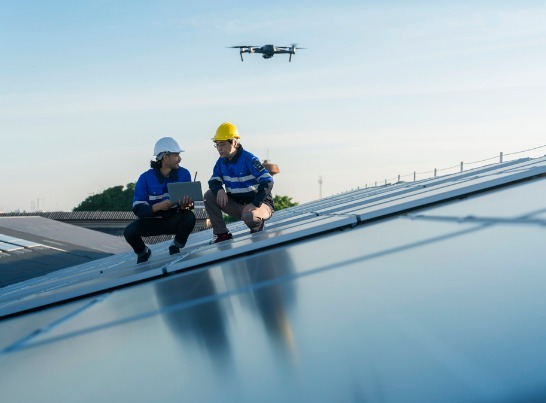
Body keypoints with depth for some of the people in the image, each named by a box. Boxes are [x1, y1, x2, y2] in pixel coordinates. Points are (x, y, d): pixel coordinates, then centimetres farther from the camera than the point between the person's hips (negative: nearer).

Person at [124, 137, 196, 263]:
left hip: (174, 221, 1)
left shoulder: (183, 174, -8)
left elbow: (190, 200, -9)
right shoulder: (146, 178, -14)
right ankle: (142, 253, 9)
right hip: (151, 222, -1)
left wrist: (185, 206, -35)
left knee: (189, 217, -30)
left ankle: (176, 248, 1)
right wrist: (158, 206, -38)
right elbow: (138, 208, -19)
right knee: (129, 231, -28)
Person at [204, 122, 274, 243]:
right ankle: (222, 234, -4)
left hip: (260, 203, -7)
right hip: (238, 205, 7)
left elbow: (267, 181, -24)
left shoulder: (248, 159, -18)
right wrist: (219, 190, -18)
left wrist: (254, 204, -30)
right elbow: (214, 181, 8)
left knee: (249, 216, -40)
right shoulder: (222, 161, 3)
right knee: (209, 195, -8)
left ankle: (258, 225, -1)